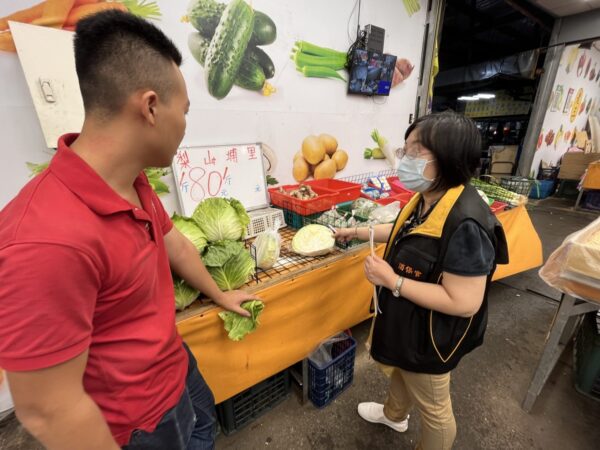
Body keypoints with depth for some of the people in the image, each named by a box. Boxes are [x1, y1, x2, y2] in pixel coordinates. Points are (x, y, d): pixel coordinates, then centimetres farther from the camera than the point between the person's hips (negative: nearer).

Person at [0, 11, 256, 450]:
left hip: (175, 364, 7)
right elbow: (48, 410, -29)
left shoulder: (135, 182, -9)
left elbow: (175, 245, 4)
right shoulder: (48, 238, -38)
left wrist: (220, 295, 16)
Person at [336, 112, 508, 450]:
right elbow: (406, 233, 12)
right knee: (401, 370, 35)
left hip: (430, 337, -9)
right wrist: (359, 232, 10)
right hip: (407, 321, 9)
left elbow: (464, 303, -32)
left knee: (432, 407, 21)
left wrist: (392, 281, -30)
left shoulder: (465, 224, -35)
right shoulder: (427, 199, -6)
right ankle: (394, 415, 64)